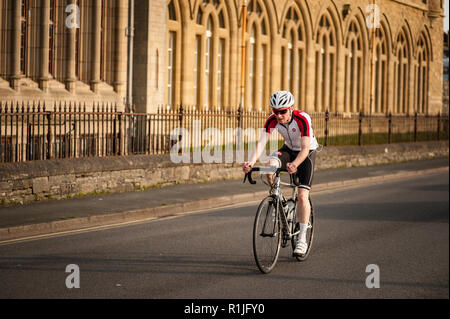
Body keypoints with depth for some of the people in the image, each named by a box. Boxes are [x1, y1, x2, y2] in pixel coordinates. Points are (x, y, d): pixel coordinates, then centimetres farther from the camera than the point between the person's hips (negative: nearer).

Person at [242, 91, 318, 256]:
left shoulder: (303, 119, -33)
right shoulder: (272, 120, -21)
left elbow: (305, 148, -39)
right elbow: (261, 142, -30)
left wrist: (294, 164, -58)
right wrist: (251, 161, -49)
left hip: (307, 153, -4)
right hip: (288, 149, 4)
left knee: (302, 195, -15)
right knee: (270, 164, -30)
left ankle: (302, 239, -8)